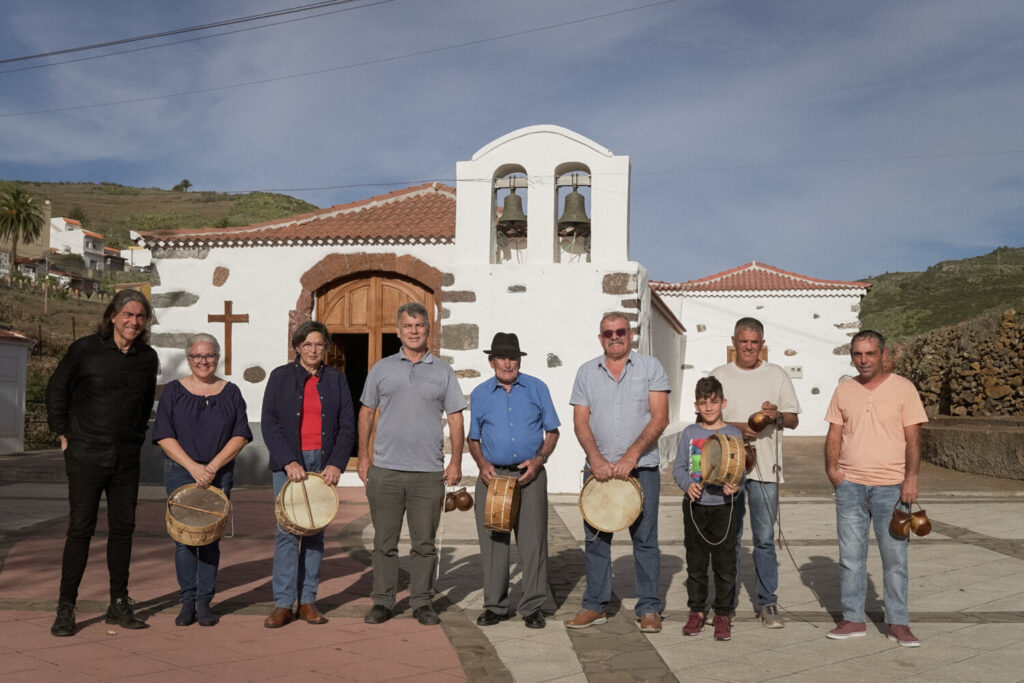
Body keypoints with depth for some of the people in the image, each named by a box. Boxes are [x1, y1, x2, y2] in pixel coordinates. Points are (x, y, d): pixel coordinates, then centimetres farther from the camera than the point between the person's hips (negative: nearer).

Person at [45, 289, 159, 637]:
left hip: (127, 458, 4)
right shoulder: (85, 350, -5)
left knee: (123, 529, 7)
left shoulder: (148, 358, 6)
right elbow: (56, 390, 4)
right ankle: (65, 608, 4)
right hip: (86, 455, -4)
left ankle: (119, 604, 17)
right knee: (80, 529, -4)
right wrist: (63, 432, 2)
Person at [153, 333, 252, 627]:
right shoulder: (174, 391, 4)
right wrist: (192, 466, -12)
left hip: (219, 474, 1)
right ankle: (187, 601, 7)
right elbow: (164, 436, -2)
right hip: (180, 473, -1)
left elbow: (240, 435, 1)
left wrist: (213, 466, -10)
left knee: (211, 538, 0)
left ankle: (204, 602, 7)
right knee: (184, 537, -3)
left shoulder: (230, 392, 6)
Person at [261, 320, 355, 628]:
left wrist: (336, 464, -8)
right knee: (287, 531, -8)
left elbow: (347, 426, 6)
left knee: (315, 532, 4)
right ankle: (283, 604, -3)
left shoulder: (336, 379, 10)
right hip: (288, 463, -2)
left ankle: (307, 602, 10)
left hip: (324, 464, 2)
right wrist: (289, 462, -12)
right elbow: (269, 424, -1)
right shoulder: (280, 377, 5)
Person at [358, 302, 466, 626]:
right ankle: (382, 601, 16)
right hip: (385, 470, 0)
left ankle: (422, 602, 16)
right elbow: (366, 413, 12)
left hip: (429, 472, 0)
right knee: (384, 541, 6)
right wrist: (363, 455, 4)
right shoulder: (381, 369, 9)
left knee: (424, 542, 5)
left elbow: (455, 418, 8)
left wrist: (456, 460, -1)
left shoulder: (443, 371, 8)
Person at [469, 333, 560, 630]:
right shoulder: (480, 394, 9)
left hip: (529, 475, -1)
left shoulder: (537, 389, 6)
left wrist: (539, 459, -7)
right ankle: (495, 605, 13)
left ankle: (533, 607, 6)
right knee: (493, 540, 2)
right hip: (493, 475, 1)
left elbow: (552, 431, 9)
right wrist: (482, 464, -3)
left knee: (533, 540, -3)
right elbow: (473, 438, 15)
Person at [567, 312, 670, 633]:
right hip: (598, 468, 2)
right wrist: (596, 458, -11)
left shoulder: (650, 367, 2)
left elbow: (660, 418, -5)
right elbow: (580, 422, 4)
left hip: (641, 468, -2)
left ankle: (649, 609, 10)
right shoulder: (586, 372, 9)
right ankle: (595, 605, 17)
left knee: (645, 539, 0)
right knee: (595, 538, 7)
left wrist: (632, 455, -15)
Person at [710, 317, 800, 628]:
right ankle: (728, 598, 18)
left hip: (765, 466, 0)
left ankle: (767, 602, 7)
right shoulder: (719, 376, 8)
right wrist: (734, 427, -12)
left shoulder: (777, 375, 9)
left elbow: (794, 419, 9)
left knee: (765, 538, -1)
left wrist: (777, 416, -13)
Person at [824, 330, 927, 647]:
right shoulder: (844, 391, 9)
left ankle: (898, 623, 13)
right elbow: (834, 434, 10)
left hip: (890, 486, -3)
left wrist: (911, 478, -11)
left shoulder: (903, 388, 0)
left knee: (895, 558, 3)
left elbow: (913, 438, -2)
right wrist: (832, 468, -5)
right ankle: (853, 619, 17)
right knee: (850, 556, 7)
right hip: (850, 485, 3)